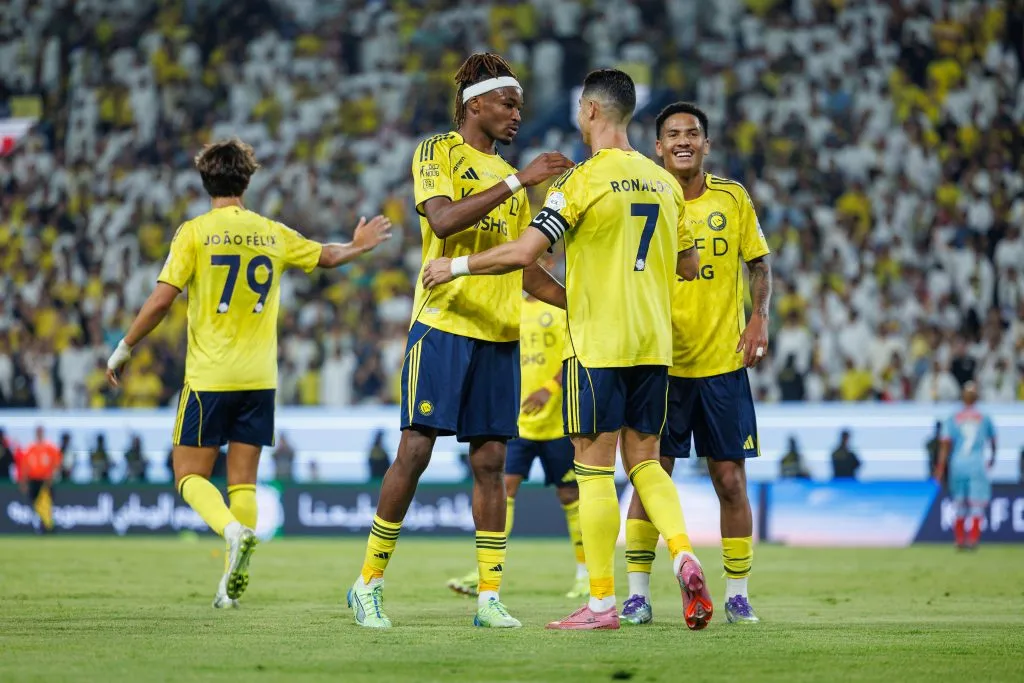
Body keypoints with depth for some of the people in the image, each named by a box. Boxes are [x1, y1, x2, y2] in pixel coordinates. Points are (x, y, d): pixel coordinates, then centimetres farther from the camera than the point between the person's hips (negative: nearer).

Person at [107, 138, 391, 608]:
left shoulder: (194, 232, -6)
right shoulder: (272, 233, 6)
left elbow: (162, 299, -11)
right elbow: (327, 256, 23)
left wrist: (124, 348, 1)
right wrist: (358, 247, 45)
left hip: (209, 376, -4)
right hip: (259, 376, 4)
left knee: (190, 475, 3)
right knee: (243, 480, 8)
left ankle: (234, 531, -25)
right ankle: (234, 579, 1)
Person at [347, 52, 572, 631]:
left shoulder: (509, 179, 20)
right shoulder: (437, 153, 0)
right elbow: (444, 220, -20)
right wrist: (518, 180, -21)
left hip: (500, 334, 6)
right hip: (443, 326, -6)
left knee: (491, 462, 2)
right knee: (414, 452, -7)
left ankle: (489, 597, 3)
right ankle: (369, 583, 4)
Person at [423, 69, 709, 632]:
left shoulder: (584, 179, -10)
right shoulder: (663, 181, 9)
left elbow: (523, 252, -15)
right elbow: (689, 266, 17)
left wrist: (456, 266, -2)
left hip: (598, 346, -6)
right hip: (653, 344, 6)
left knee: (594, 468, -1)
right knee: (644, 461, 13)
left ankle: (601, 602, -1)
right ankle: (683, 557, -11)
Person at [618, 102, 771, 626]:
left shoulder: (732, 198, 3)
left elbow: (759, 263, 11)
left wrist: (759, 317, -4)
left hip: (724, 362, 1)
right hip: (661, 364, -1)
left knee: (730, 479, 2)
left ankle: (736, 595, 12)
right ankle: (638, 593, 2)